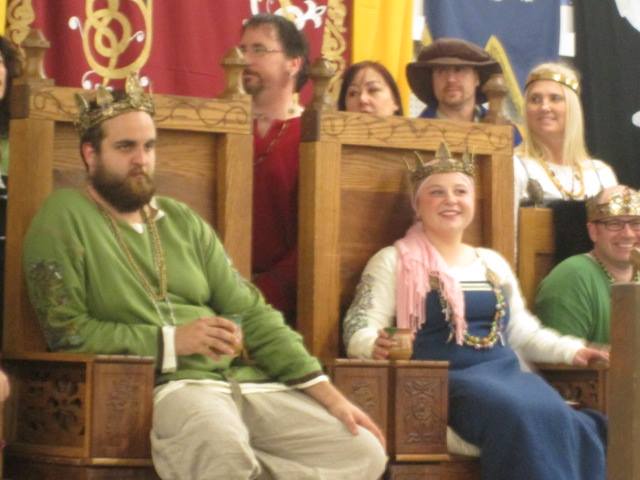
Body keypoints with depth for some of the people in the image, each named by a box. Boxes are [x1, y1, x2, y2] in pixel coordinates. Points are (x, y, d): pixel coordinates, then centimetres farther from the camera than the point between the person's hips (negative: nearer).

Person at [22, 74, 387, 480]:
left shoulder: (184, 222, 19)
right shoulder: (65, 218, 1)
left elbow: (250, 313, 14)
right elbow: (66, 331, -7)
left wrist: (329, 396, 4)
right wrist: (170, 340, -13)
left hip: (245, 382, 8)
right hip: (159, 387, -7)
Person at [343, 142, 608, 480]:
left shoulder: (493, 263, 23)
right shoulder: (394, 262, 6)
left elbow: (522, 332, 28)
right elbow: (359, 329, -3)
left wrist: (571, 350, 12)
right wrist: (376, 345, -27)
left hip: (505, 372, 5)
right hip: (444, 378, -5)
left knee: (555, 418, -29)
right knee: (520, 418, -34)